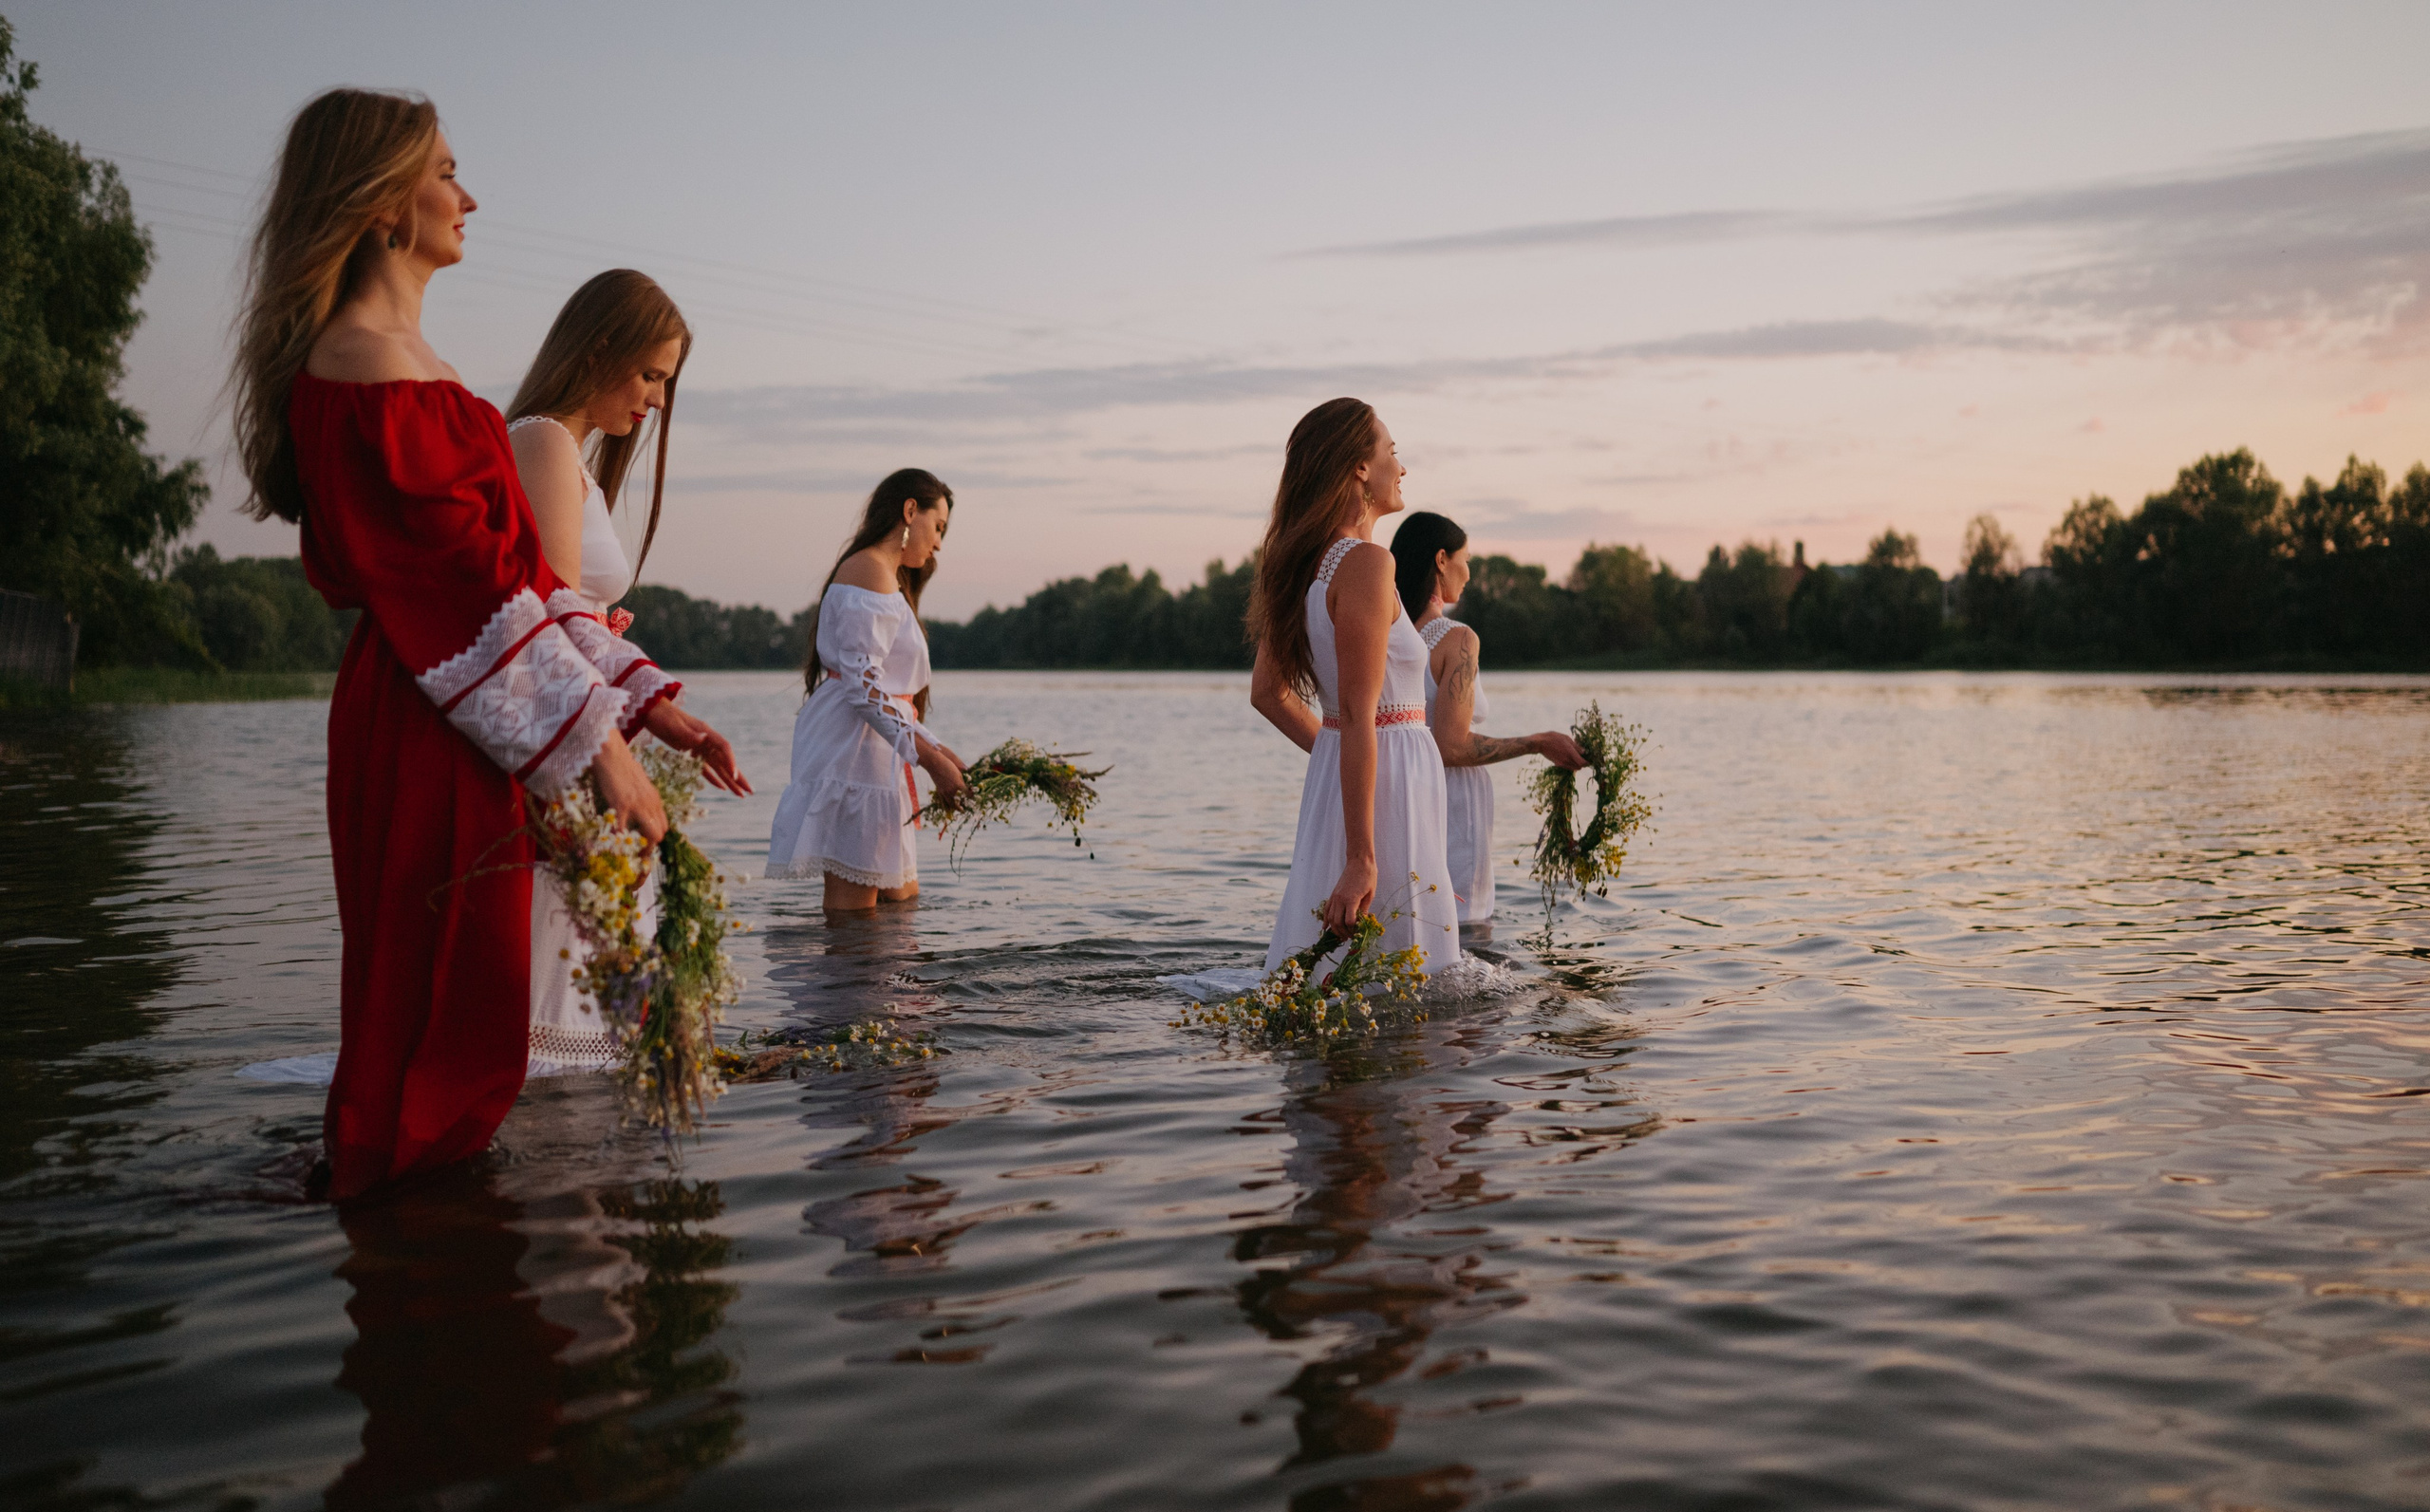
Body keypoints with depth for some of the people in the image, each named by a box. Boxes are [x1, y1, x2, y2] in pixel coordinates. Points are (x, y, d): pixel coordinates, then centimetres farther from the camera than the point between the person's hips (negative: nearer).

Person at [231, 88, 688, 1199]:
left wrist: (642, 700, 12)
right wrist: (597, 745, -18)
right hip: (426, 741, -10)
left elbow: (501, 563, 17)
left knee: (460, 1039, 16)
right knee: (435, 1031, -2)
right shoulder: (365, 366, -13)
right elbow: (466, 582, -18)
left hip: (449, 731, 10)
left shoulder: (399, 362, 19)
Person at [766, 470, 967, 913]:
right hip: (852, 749, -11)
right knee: (854, 907, -10)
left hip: (876, 756, 11)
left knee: (901, 901, 11)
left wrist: (943, 754, 15)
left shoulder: (891, 579, 24)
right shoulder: (870, 570, -9)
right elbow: (862, 683, -20)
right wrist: (932, 759, -23)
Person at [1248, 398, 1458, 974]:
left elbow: (1267, 692, 19)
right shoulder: (1366, 563, -17)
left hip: (1334, 772, 10)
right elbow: (1358, 716, -22)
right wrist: (1361, 858, -24)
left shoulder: (1306, 561, 11)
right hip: (1389, 781, -10)